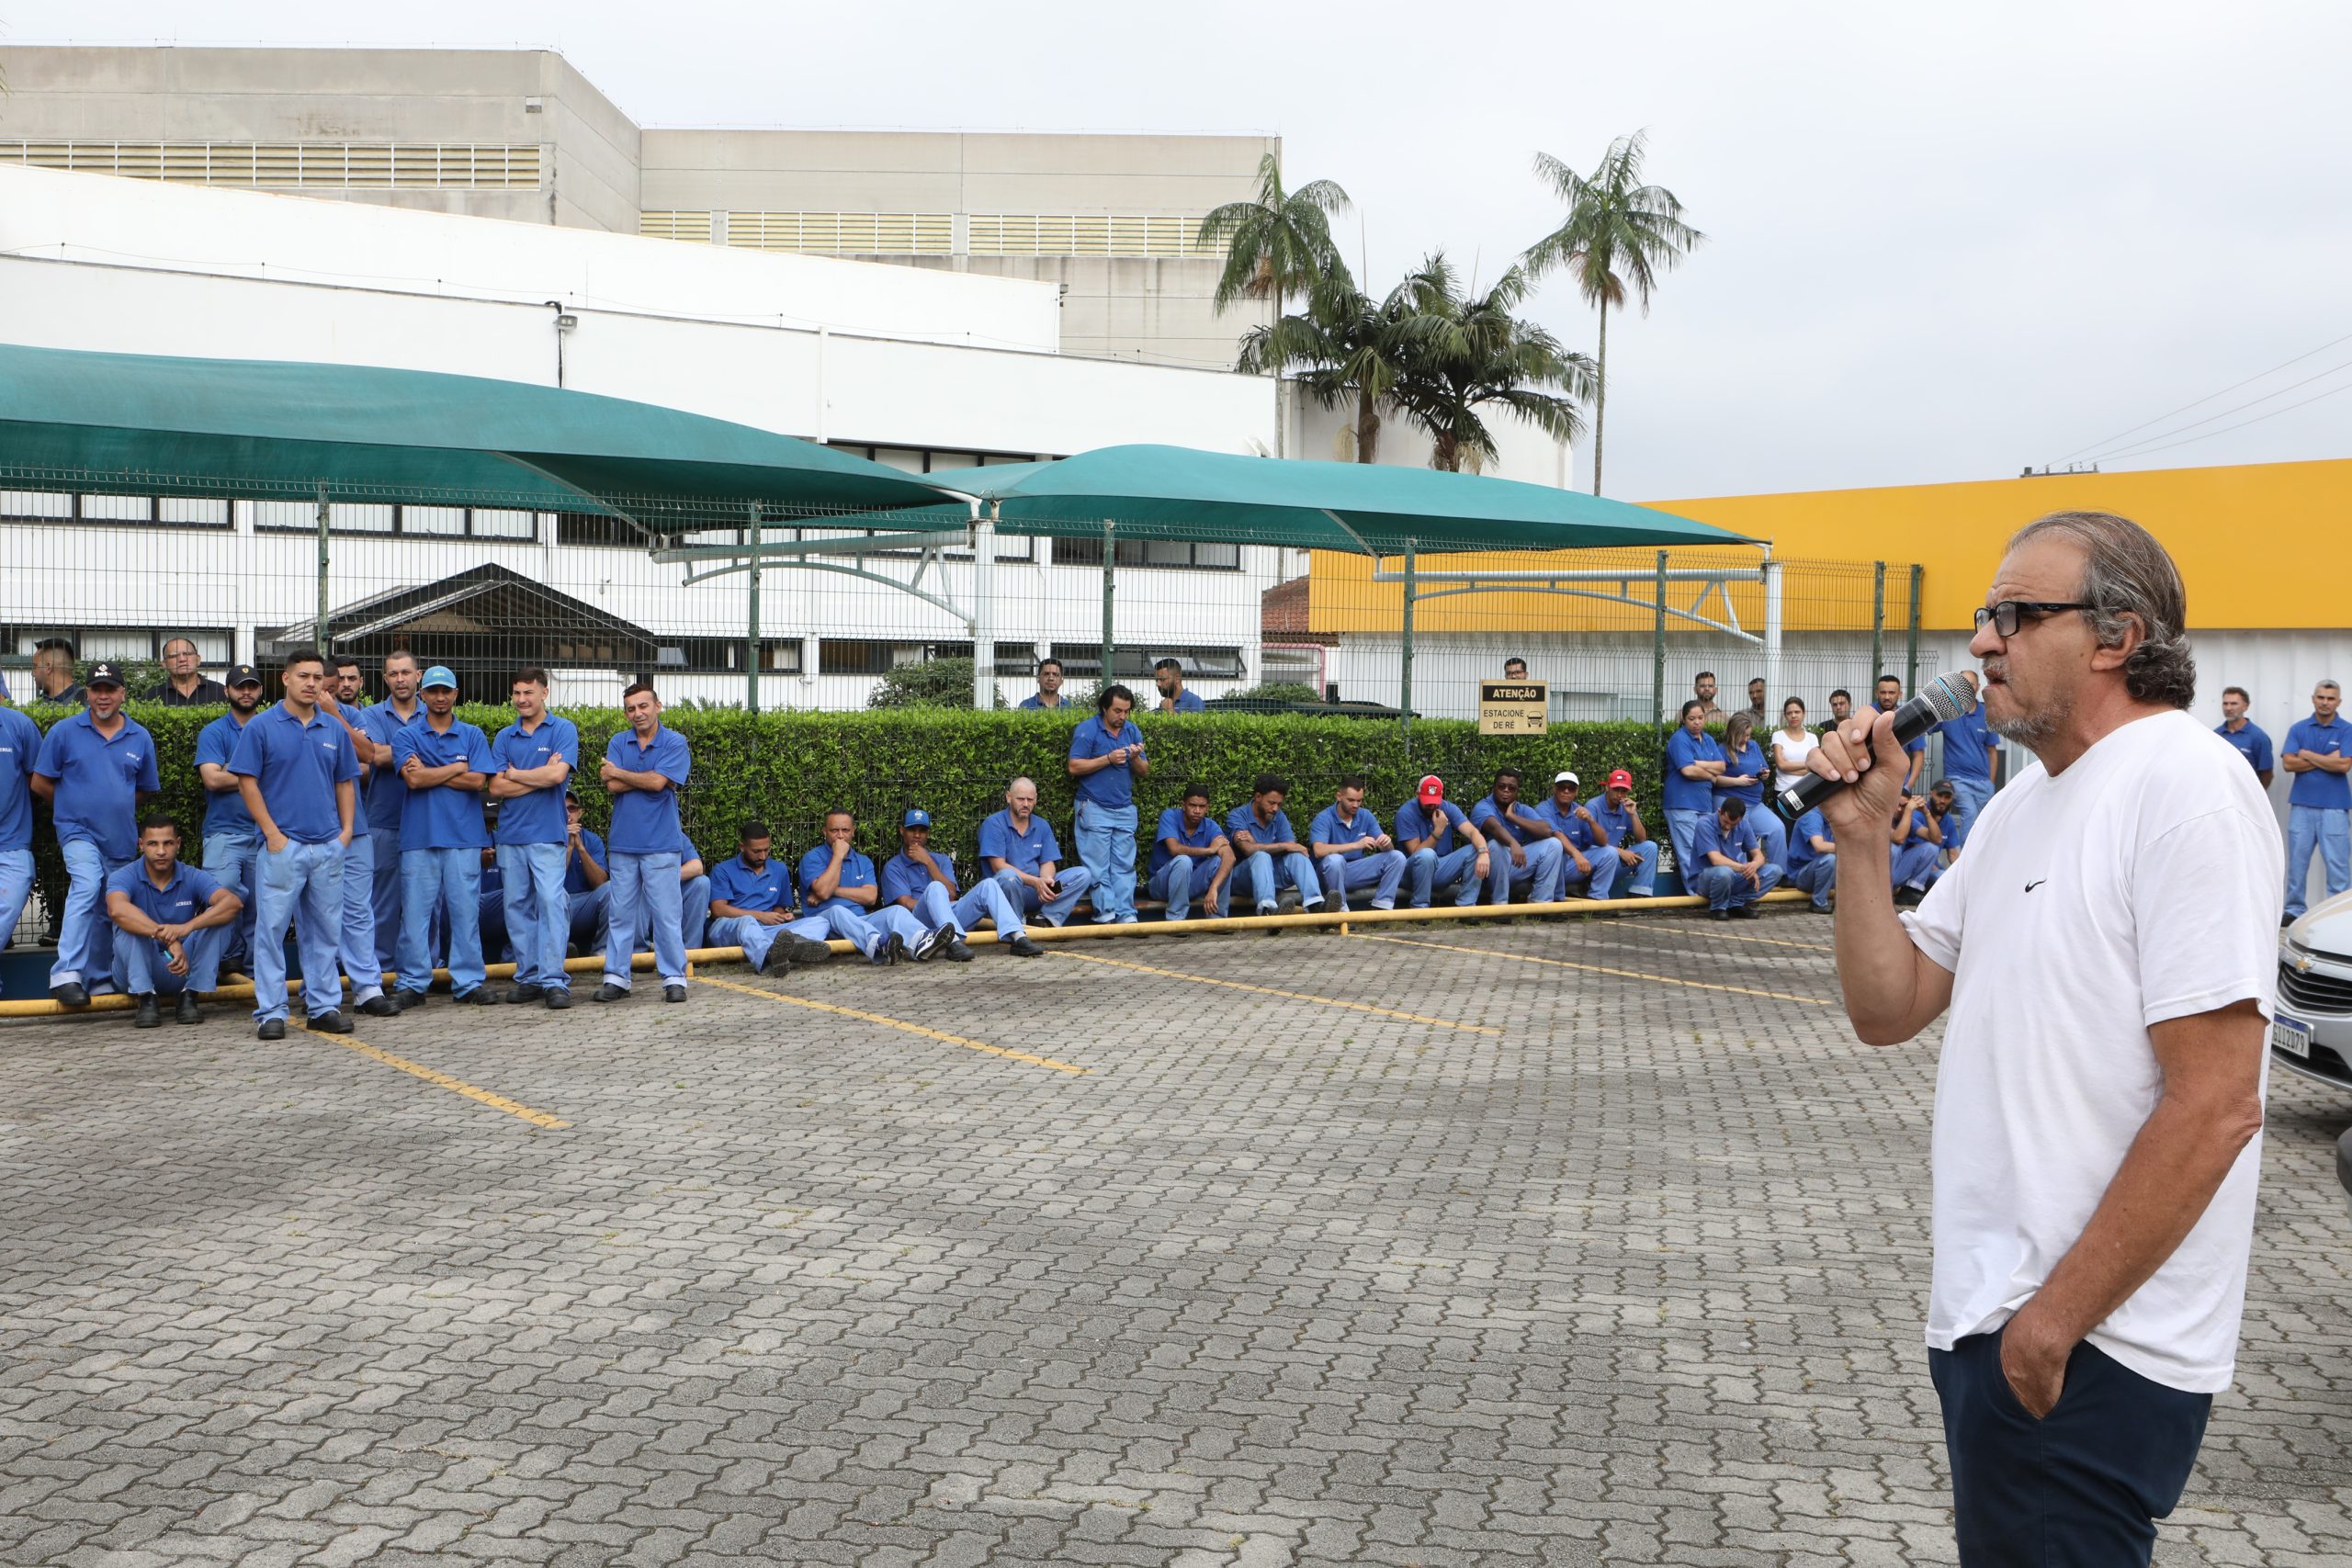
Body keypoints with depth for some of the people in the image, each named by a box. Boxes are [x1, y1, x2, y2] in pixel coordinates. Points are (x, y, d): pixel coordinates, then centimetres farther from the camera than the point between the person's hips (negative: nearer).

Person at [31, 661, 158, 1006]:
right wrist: (78, 804, 9)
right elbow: (40, 783, 3)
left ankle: (101, 980, 24)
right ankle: (67, 974, -29)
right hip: (78, 831, -4)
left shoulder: (140, 737, 7)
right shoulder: (64, 731, -1)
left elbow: (146, 790, 19)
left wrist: (117, 806, 12)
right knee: (87, 888, -26)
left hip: (122, 839, 4)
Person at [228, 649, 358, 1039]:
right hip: (282, 845, -4)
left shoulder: (334, 729, 11)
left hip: (328, 846, 4)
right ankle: (270, 1011, 3)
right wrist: (272, 833, -10)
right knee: (272, 928, -2)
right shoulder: (262, 726, -2)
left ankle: (324, 1006, 17)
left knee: (324, 930, 10)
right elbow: (248, 782, -4)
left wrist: (346, 829, 5)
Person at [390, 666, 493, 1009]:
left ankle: (469, 982, 7)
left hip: (464, 836, 0)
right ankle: (412, 984, 8)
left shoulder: (473, 735, 10)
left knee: (465, 910, 1)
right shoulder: (407, 737, 8)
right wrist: (457, 768, -2)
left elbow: (479, 781, -4)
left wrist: (430, 774, -5)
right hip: (418, 836, 0)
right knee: (415, 912, 1)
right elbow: (413, 779, -8)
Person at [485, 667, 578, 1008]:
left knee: (551, 902, -11)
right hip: (509, 835, 5)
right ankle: (528, 977, 13)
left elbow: (557, 775, -14)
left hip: (548, 833, -5)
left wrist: (514, 774, -1)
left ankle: (554, 980, -10)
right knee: (517, 907, 6)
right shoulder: (504, 737, 12)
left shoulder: (563, 730, 0)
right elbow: (495, 787, 2)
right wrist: (539, 777, -6)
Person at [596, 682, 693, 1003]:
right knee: (619, 914, 7)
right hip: (623, 842, 4)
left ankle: (674, 979, 4)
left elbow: (658, 782, -14)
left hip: (661, 844, -4)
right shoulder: (618, 743, 9)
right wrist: (646, 778, -7)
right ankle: (616, 978, 13)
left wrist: (618, 772, -1)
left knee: (666, 914, -2)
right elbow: (612, 786, -3)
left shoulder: (675, 743, -2)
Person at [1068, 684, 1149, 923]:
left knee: (1124, 866, 2)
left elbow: (1145, 773, 12)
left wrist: (1135, 758, -10)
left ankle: (1126, 914, 3)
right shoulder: (1087, 730, -4)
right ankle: (1105, 913, -2)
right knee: (1098, 867, -4)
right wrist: (1108, 759, -14)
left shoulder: (1132, 732, 11)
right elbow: (1074, 767, -11)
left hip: (1125, 809, 4)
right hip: (1095, 808, -4)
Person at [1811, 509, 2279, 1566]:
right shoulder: (2022, 803, 13)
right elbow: (1887, 1009, 12)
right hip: (1985, 1316, 9)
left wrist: (2055, 1320, -18)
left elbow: (2214, 1109, -22)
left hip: (2091, 1356, -9)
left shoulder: (2186, 786, -16)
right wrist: (1861, 833, 0)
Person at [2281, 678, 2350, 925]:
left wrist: (2307, 754, -6)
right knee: (2297, 860, 7)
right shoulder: (2298, 729, 8)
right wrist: (2326, 760, -9)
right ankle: (2294, 909, 15)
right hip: (2302, 805, 3)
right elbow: (2288, 763, -3)